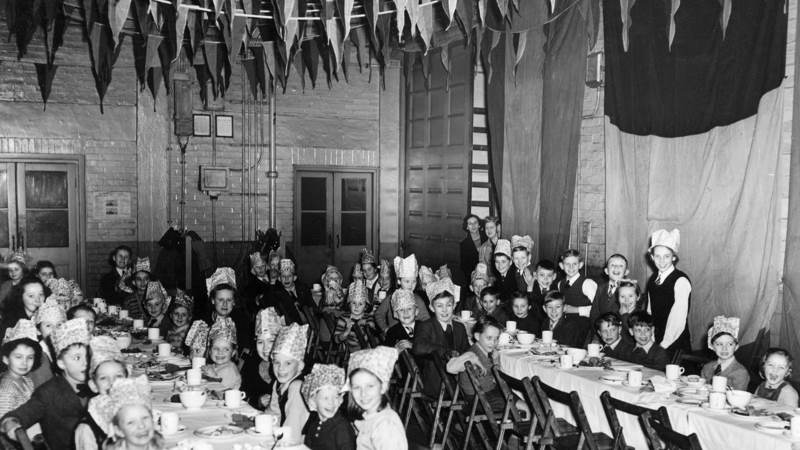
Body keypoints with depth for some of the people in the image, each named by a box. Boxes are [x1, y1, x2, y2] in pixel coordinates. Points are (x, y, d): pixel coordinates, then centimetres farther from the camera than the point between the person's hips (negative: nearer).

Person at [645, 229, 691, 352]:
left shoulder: (681, 281, -15)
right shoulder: (653, 279, 6)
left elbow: (678, 320, -17)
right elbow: (650, 312, 8)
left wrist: (664, 345, -15)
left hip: (675, 344, -5)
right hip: (654, 341, 5)